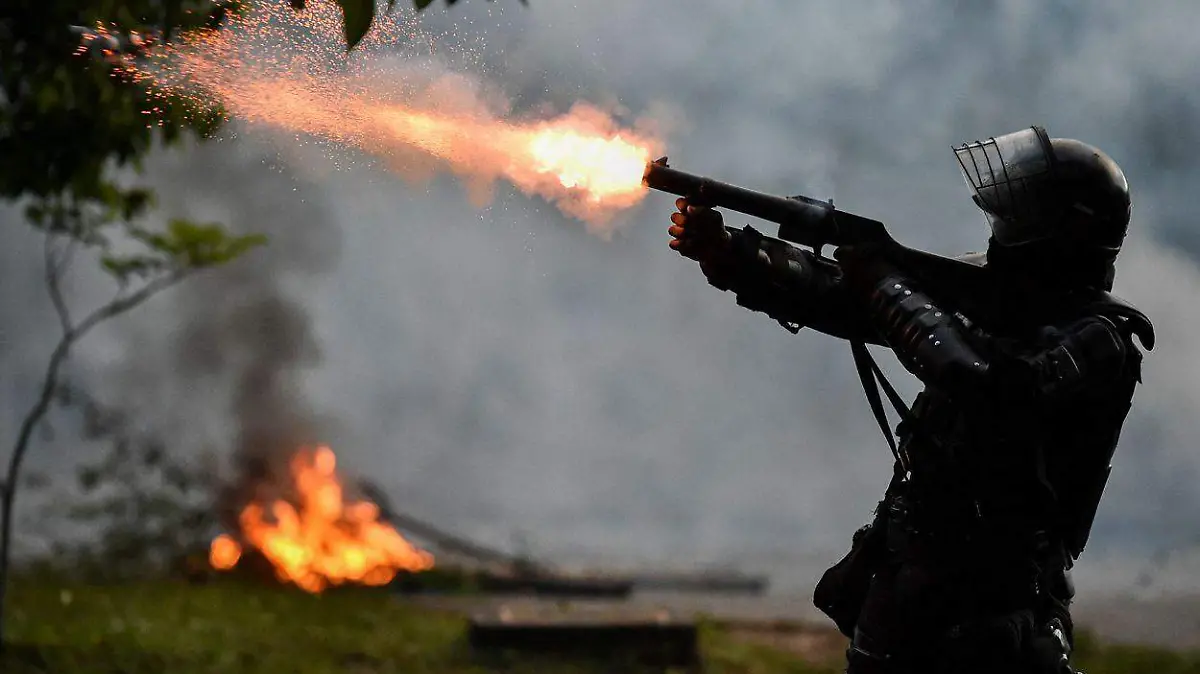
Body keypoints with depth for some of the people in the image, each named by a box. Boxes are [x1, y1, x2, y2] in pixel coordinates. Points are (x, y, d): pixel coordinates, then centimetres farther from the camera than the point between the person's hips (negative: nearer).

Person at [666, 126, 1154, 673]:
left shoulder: (1099, 340, -13)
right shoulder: (983, 288, 7)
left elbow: (987, 385, -29)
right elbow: (839, 298, 5)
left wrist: (890, 287, -17)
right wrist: (723, 252, -5)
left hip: (994, 588, -7)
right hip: (901, 564, 7)